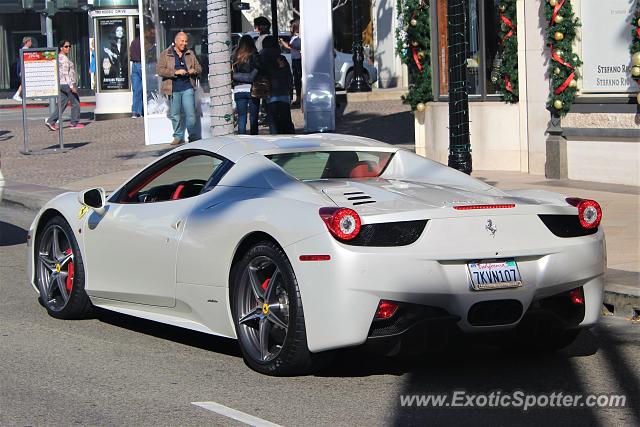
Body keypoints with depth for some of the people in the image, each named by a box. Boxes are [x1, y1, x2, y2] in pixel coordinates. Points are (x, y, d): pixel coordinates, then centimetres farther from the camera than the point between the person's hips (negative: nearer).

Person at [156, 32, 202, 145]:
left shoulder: (190, 54, 14)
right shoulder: (165, 54, 2)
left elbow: (199, 68, 20)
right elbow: (159, 70, -8)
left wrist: (194, 71, -5)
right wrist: (175, 72, -17)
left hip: (187, 88, 1)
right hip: (173, 89, -1)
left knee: (190, 114, -4)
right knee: (175, 115, 4)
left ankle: (194, 137, 7)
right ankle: (178, 136, 17)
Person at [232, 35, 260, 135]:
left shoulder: (235, 57, 3)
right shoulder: (253, 56, -6)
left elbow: (232, 73, 3)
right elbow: (256, 72, -10)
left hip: (238, 90, 3)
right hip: (252, 89, -2)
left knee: (241, 118, 6)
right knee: (253, 118, 4)